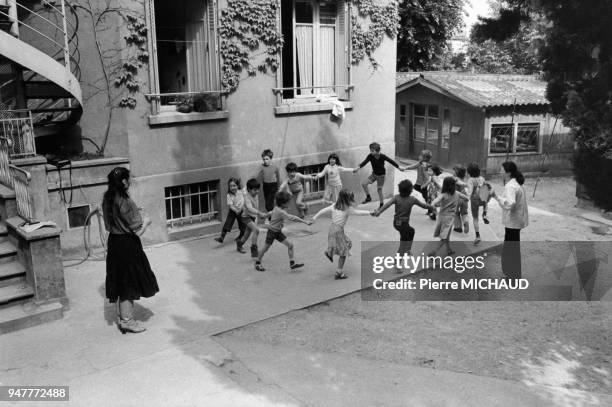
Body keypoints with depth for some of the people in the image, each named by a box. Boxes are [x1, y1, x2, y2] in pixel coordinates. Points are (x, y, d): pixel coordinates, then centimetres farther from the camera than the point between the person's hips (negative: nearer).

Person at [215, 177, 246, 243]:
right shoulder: (229, 195, -9)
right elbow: (230, 205, -17)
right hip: (232, 211, 0)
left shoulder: (240, 193, -10)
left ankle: (241, 236, 37)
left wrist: (239, 209, -30)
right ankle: (222, 237, -13)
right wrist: (236, 210, -29)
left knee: (242, 225, 10)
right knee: (227, 223, -11)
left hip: (240, 211, 0)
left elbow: (242, 202, -17)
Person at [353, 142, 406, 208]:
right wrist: (358, 168, -43)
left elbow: (391, 161, -11)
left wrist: (399, 168, -3)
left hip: (381, 175, -4)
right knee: (364, 184, -8)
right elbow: (364, 162, -26)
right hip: (374, 174, 4)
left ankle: (381, 204, 20)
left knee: (379, 190, 0)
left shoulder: (382, 157, -23)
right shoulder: (370, 156, -16)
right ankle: (368, 198, 15)